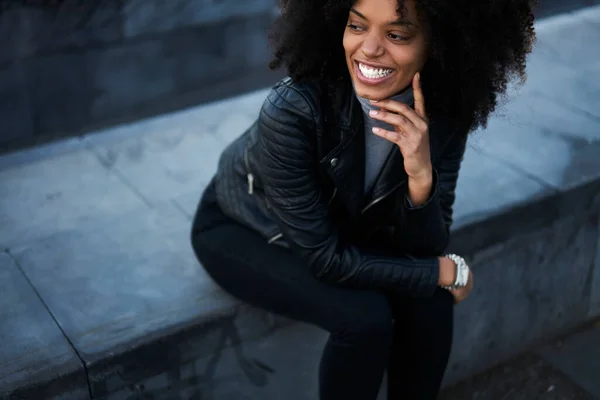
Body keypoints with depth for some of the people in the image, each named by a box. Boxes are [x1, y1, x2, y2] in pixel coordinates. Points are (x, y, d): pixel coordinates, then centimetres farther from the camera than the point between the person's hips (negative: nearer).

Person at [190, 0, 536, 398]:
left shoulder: (444, 113, -21)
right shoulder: (292, 111, -36)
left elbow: (424, 249, -17)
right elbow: (324, 258, -28)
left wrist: (421, 177, -37)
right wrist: (447, 272, -20)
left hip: (345, 227, 5)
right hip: (241, 230, -4)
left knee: (430, 303, -18)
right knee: (365, 316, -26)